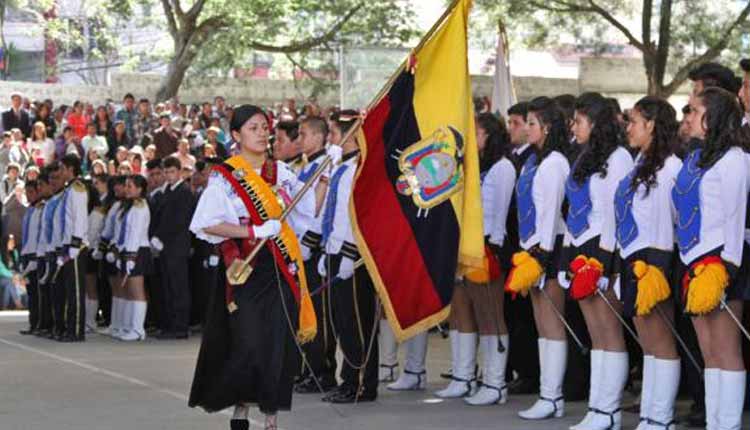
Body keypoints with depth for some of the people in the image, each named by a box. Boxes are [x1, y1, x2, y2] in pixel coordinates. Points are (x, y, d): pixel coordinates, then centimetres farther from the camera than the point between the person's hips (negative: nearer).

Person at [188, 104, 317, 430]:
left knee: (279, 342, 0)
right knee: (249, 344, -8)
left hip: (281, 267, 4)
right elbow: (207, 224, -10)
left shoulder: (280, 172, 12)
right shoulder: (225, 177, -2)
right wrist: (254, 232, -15)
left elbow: (312, 208, 13)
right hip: (245, 268, -4)